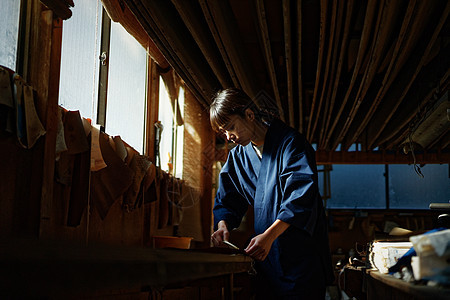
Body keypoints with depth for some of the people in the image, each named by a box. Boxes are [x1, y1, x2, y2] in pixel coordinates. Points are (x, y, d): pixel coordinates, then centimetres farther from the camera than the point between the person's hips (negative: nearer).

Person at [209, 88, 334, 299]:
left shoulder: (289, 142, -10)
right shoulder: (237, 157, 10)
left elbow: (302, 197, -20)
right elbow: (226, 201, 14)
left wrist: (269, 235, -30)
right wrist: (223, 224, -9)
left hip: (300, 252, -5)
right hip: (265, 253, 6)